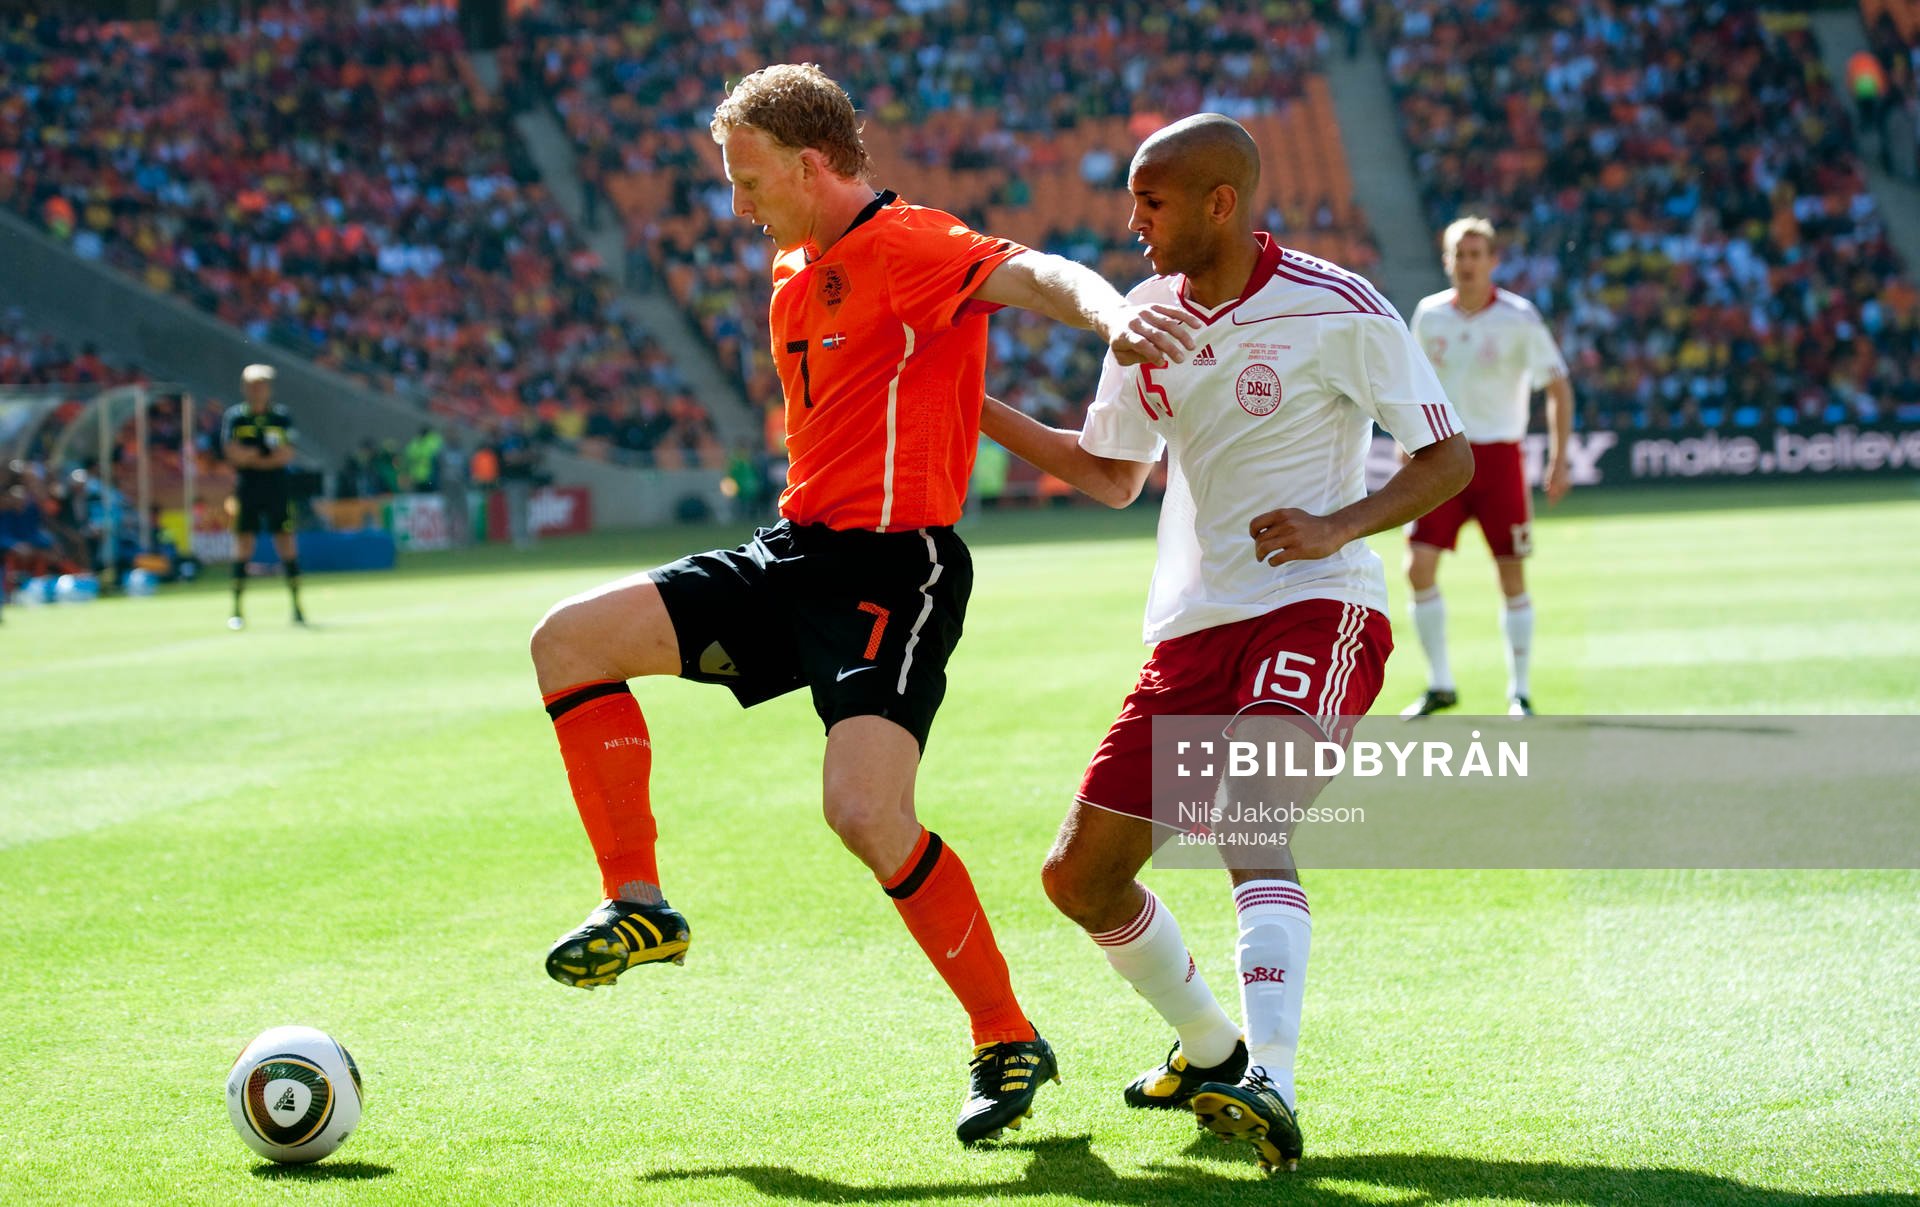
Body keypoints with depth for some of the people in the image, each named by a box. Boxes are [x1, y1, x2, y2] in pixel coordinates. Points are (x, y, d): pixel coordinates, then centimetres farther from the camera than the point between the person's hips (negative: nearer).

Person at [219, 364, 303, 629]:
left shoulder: (282, 418, 4)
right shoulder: (235, 416, 4)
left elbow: (287, 455, -4)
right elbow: (233, 454, -5)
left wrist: (252, 458, -12)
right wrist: (269, 456, -12)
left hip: (278, 488, 1)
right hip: (247, 489, -1)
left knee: (287, 546, -1)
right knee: (243, 547, -2)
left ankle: (296, 607, 5)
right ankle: (236, 610, 3)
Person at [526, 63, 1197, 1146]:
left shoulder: (908, 245, -12)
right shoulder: (796, 274, 17)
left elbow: (1031, 274, -32)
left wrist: (1111, 310, -52)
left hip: (895, 567, -9)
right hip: (795, 554, 9)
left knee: (866, 812, -24)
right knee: (570, 640, 1)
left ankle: (1009, 1042, -6)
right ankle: (640, 907, 10)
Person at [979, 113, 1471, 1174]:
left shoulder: (1336, 309, -9)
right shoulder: (1147, 316, 9)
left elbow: (1447, 457, -5)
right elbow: (1112, 475, 22)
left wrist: (1336, 526, -21)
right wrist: (977, 407, 13)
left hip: (1315, 607, -7)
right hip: (1191, 625, 7)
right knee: (1081, 876, 4)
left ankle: (1270, 1086, -39)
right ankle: (1209, 1049, 28)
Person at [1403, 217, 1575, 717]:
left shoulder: (1519, 318, -7)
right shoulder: (1429, 314, 3)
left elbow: (1558, 388, -4)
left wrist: (1558, 461, -12)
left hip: (1499, 455, -2)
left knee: (1512, 575, -1)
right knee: (1420, 567, -8)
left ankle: (1520, 691, 11)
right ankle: (1439, 685, 6)